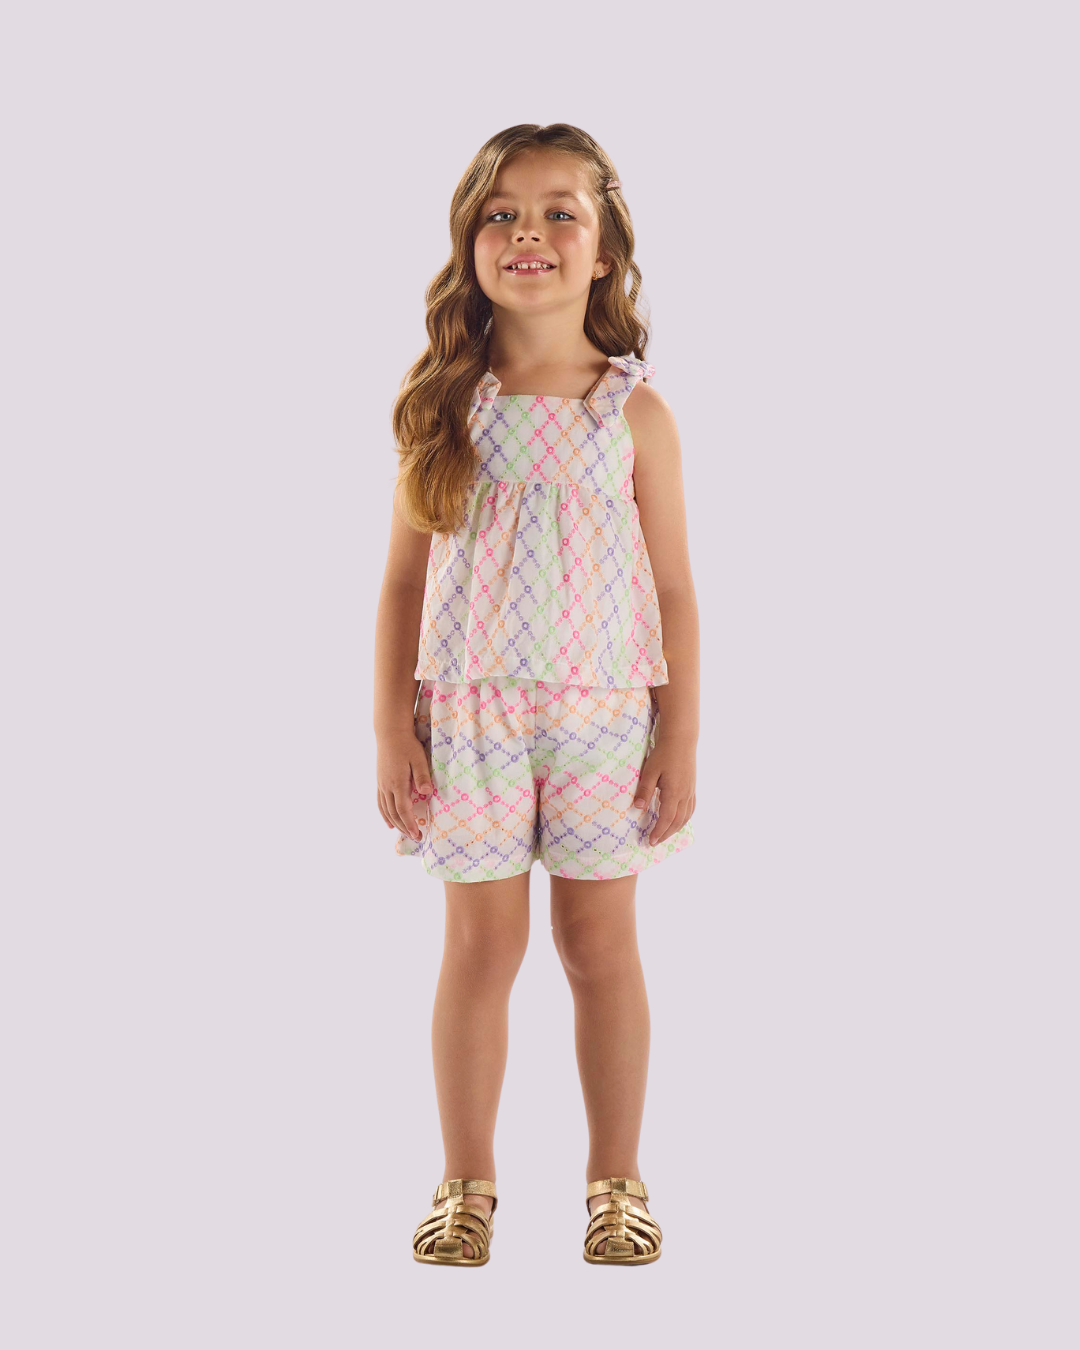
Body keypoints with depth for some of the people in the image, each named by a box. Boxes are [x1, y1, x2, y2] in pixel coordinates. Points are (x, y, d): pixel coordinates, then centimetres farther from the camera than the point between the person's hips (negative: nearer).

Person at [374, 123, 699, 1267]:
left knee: (600, 941, 8)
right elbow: (403, 579, 3)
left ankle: (615, 1177, 24)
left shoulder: (636, 413, -1)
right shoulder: (442, 406, 0)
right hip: (471, 712, 0)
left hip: (604, 710, 0)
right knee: (480, 944, 6)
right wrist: (391, 732, -1)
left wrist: (681, 741, -1)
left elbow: (674, 589, 2)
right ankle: (467, 1181, 22)